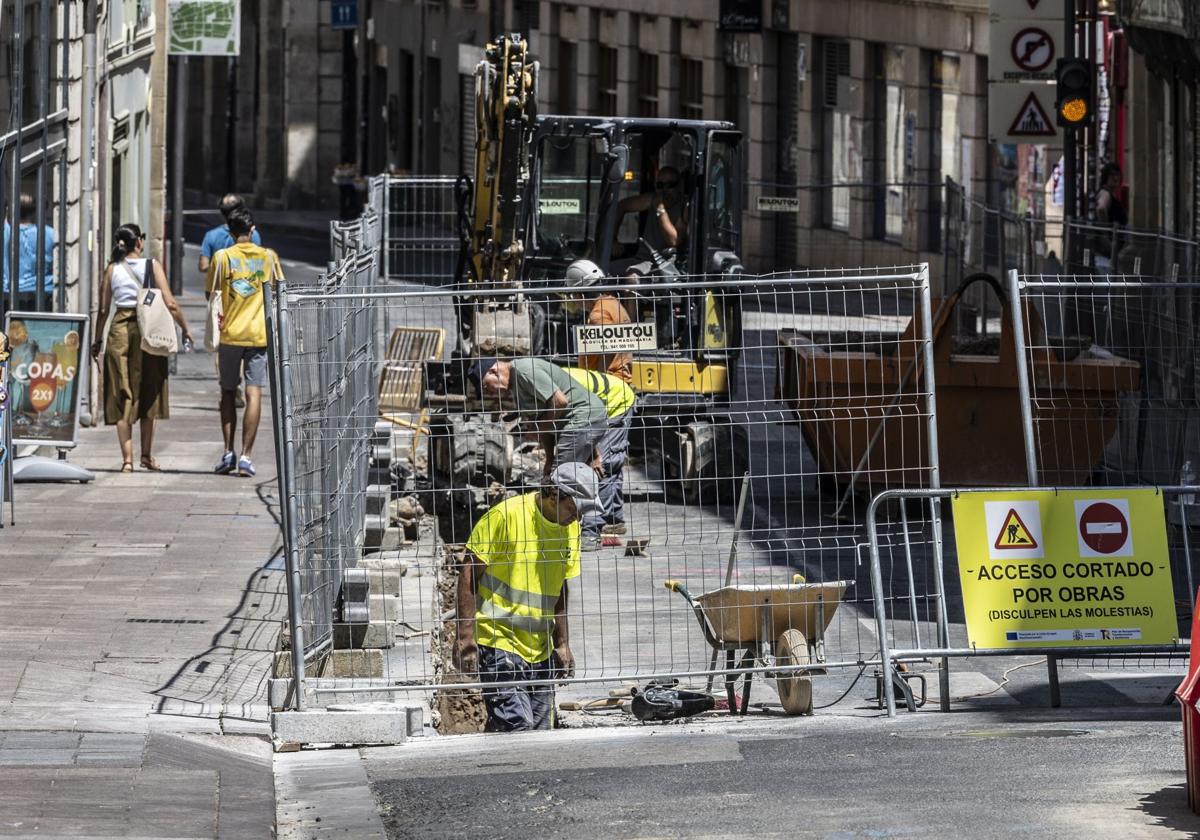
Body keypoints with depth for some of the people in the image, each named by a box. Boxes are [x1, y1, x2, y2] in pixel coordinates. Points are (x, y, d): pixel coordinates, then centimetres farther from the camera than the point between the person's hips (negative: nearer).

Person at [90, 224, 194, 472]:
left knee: (122, 395, 4)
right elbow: (170, 304, -6)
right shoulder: (152, 266, -1)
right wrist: (185, 328, 6)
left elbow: (103, 309, 3)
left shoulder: (112, 269, 3)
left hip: (119, 330, 1)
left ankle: (127, 458, -4)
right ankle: (147, 455, 17)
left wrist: (97, 340, 12)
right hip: (148, 331, -1)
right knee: (148, 394, 12)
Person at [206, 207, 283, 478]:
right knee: (254, 394, -3)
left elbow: (210, 293, 2)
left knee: (228, 392, 13)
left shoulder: (222, 257, -3)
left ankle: (228, 453, 9)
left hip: (230, 333, 0)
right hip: (259, 333, 0)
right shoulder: (268, 256, 3)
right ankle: (246, 456, -10)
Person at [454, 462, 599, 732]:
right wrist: (465, 636, -14)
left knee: (540, 729, 2)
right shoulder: (506, 515, -11)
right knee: (517, 726, -18)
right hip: (498, 642, -7)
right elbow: (469, 574, -9)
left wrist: (562, 644, 18)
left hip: (540, 649, 7)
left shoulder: (570, 528, 11)